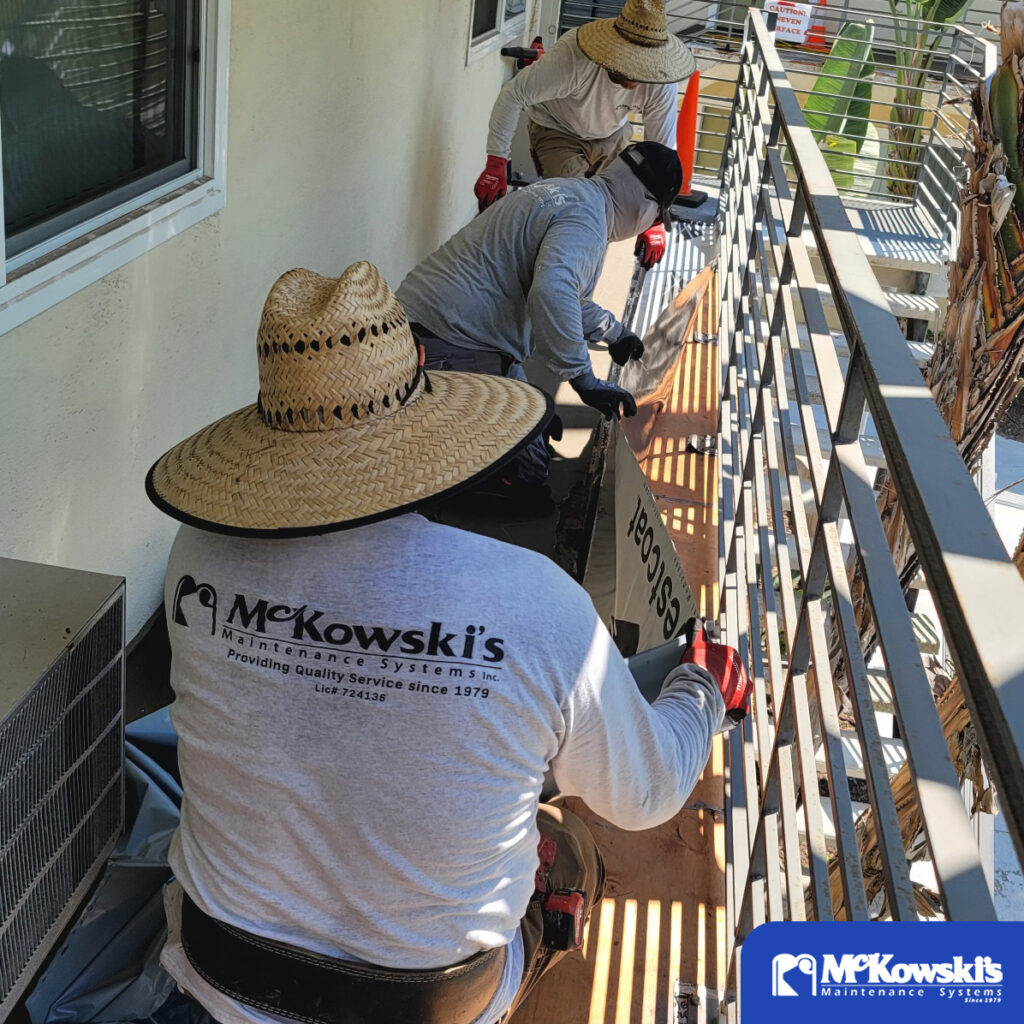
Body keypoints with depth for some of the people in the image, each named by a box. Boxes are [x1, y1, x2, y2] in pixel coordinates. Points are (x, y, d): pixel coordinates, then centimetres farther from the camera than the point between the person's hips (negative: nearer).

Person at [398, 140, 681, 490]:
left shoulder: (568, 192, 21)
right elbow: (551, 295, -33)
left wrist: (611, 331, 49)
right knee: (526, 473, -7)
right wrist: (584, 380, -25)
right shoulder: (586, 216, -14)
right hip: (456, 347, -11)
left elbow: (564, 288, 39)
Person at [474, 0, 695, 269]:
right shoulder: (572, 58, -41)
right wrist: (495, 164, -35)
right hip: (557, 132, -4)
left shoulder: (662, 84, -29)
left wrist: (653, 220, -22)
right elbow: (513, 95, -32)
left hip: (611, 137, 4)